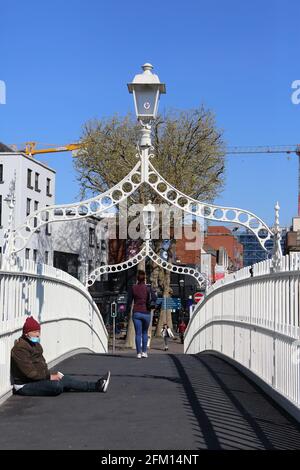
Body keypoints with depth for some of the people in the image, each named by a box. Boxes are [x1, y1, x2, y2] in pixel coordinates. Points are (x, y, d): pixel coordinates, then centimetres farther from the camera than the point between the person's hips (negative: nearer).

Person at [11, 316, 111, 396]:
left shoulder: (35, 345, 14)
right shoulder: (20, 348, -19)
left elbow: (41, 363, 20)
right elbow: (29, 372, -23)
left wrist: (50, 374, 3)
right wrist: (49, 377, -17)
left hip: (38, 378, 10)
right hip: (25, 386, -10)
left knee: (66, 379, 1)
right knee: (57, 385, -24)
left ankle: (97, 386, 5)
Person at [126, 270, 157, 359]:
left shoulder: (133, 288, 0)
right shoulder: (148, 288, -2)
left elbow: (129, 301, 2)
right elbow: (154, 298, -15)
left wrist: (128, 311, 13)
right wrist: (150, 305, 3)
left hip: (136, 313, 0)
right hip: (146, 313, 0)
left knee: (138, 334, 3)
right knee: (145, 333, 17)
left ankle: (139, 353, -3)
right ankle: (144, 352, 13)